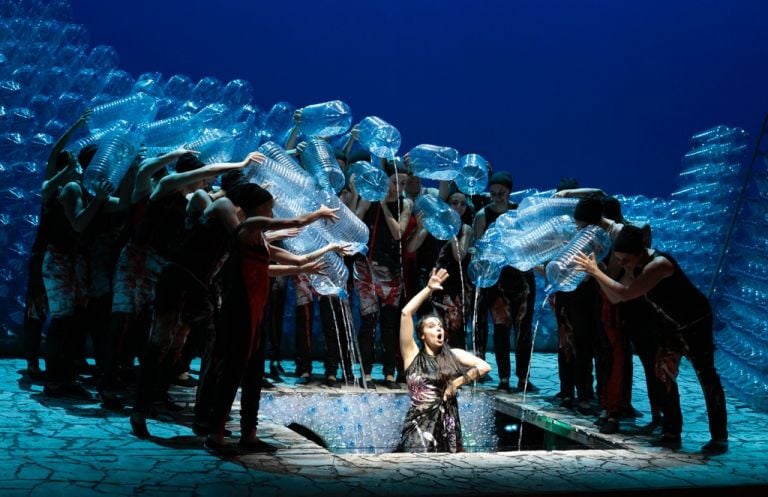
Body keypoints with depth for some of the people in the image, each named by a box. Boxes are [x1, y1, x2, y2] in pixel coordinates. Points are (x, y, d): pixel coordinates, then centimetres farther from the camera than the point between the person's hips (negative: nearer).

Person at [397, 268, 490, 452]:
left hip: (448, 427, 3)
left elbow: (485, 366, 5)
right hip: (420, 427, -3)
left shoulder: (454, 355, 10)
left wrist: (459, 382, -4)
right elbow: (406, 313, -8)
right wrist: (429, 289, -4)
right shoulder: (413, 355, 2)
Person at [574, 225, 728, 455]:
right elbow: (615, 298, -3)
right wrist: (597, 274, -15)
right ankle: (672, 433, 13)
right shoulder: (637, 267, -3)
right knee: (664, 374, 6)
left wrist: (596, 271, -34)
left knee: (706, 376, -3)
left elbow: (626, 293, -39)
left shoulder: (658, 264, -31)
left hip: (695, 323, -9)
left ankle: (719, 438, 3)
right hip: (672, 324, 9)